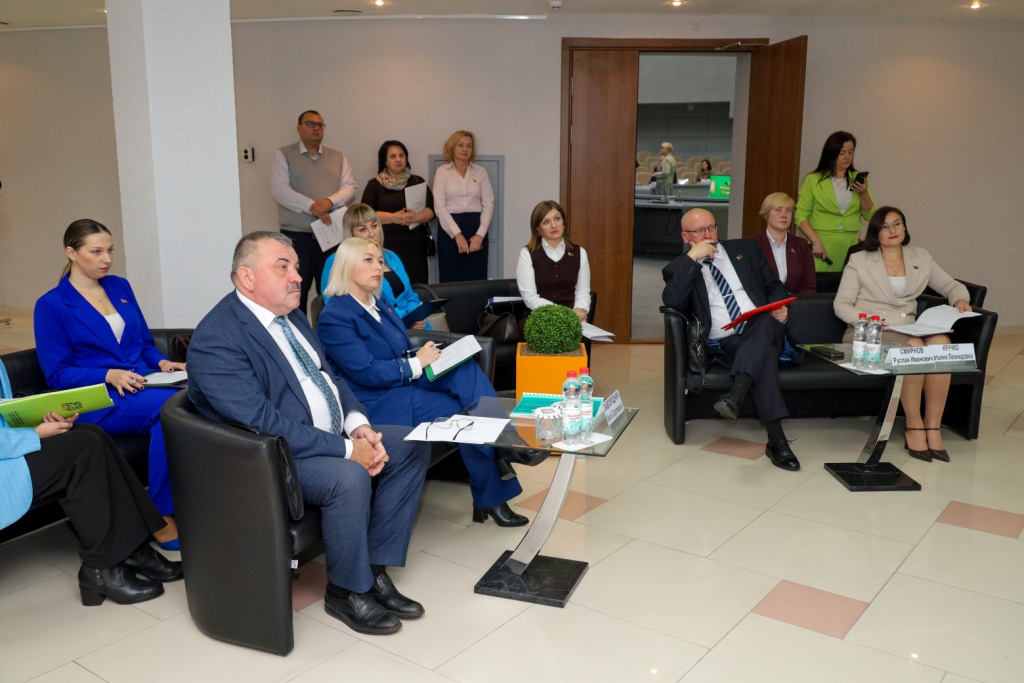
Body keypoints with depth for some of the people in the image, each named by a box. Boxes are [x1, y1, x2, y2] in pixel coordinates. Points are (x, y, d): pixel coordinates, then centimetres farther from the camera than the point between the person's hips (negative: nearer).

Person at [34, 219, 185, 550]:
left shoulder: (120, 287, 17)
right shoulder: (52, 305, 1)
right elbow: (57, 374, -3)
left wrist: (163, 363, -1)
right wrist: (108, 376, -19)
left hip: (143, 384, 5)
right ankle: (161, 519, -24)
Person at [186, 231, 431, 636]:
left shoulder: (289, 315, 8)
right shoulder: (216, 340, -21)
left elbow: (327, 375, 13)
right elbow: (265, 424, -27)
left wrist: (359, 426, -6)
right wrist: (346, 449, -25)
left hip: (331, 434, 10)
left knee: (412, 446, 1)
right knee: (349, 477, -33)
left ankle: (374, 570, 6)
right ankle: (346, 591, -6)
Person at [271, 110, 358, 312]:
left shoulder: (337, 157, 16)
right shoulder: (284, 155, 6)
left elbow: (350, 187, 6)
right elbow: (279, 190, -7)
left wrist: (330, 201, -14)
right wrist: (311, 206, -17)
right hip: (296, 235, -3)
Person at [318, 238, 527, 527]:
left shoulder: (381, 306, 16)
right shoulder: (335, 317, -12)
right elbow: (366, 373, -19)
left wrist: (427, 355, -4)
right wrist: (417, 362, -14)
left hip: (408, 382, 8)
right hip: (379, 402, -8)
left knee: (467, 369, -18)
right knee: (466, 414, -19)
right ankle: (490, 498, -7)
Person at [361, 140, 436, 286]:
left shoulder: (417, 182, 15)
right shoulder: (374, 185, 10)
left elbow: (431, 211, 6)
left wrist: (415, 217, -16)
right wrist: (393, 217, -15)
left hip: (415, 245, 1)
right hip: (386, 245, -1)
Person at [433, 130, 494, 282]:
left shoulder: (481, 172, 9)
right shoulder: (442, 172, 3)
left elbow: (488, 205, 4)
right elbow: (439, 206, -4)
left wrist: (480, 234, -9)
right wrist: (457, 234, -14)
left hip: (476, 228, 2)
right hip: (450, 230, -2)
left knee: (477, 280, 0)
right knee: (451, 280, -1)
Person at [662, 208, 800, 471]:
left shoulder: (746, 249, 20)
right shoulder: (679, 268, 10)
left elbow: (774, 285, 23)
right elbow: (673, 302, -10)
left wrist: (779, 306, -1)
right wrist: (692, 258, -13)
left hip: (762, 330, 3)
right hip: (723, 344, -3)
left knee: (767, 322, -35)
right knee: (764, 353, -35)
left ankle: (735, 395, -51)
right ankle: (776, 440, -41)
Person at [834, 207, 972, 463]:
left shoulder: (921, 258, 19)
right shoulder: (859, 261, 8)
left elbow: (950, 285, 25)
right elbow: (841, 304, 3)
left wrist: (960, 299, 1)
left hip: (908, 330, 4)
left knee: (941, 341, -32)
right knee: (914, 347, -35)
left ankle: (933, 426, -26)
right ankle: (914, 426, -23)